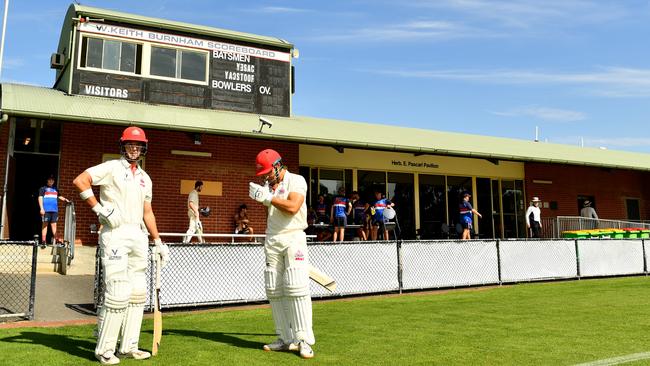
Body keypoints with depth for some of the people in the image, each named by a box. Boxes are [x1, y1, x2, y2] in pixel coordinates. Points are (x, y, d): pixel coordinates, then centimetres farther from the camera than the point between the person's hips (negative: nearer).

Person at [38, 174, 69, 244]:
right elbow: (40, 198, -2)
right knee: (45, 224, -2)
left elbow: (59, 196, 31)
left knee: (54, 225, 5)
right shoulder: (43, 188, 4)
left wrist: (65, 199, 13)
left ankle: (56, 239, 5)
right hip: (46, 210, -4)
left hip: (54, 210, 4)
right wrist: (41, 208, -12)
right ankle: (43, 241, -1)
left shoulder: (55, 189, 18)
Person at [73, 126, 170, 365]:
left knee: (138, 293, 9)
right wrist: (99, 209, -16)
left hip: (138, 236, 7)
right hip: (115, 234, -7)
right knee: (118, 293, -9)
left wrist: (158, 242, 18)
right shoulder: (111, 167, -1)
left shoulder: (145, 178, 18)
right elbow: (79, 181, -13)